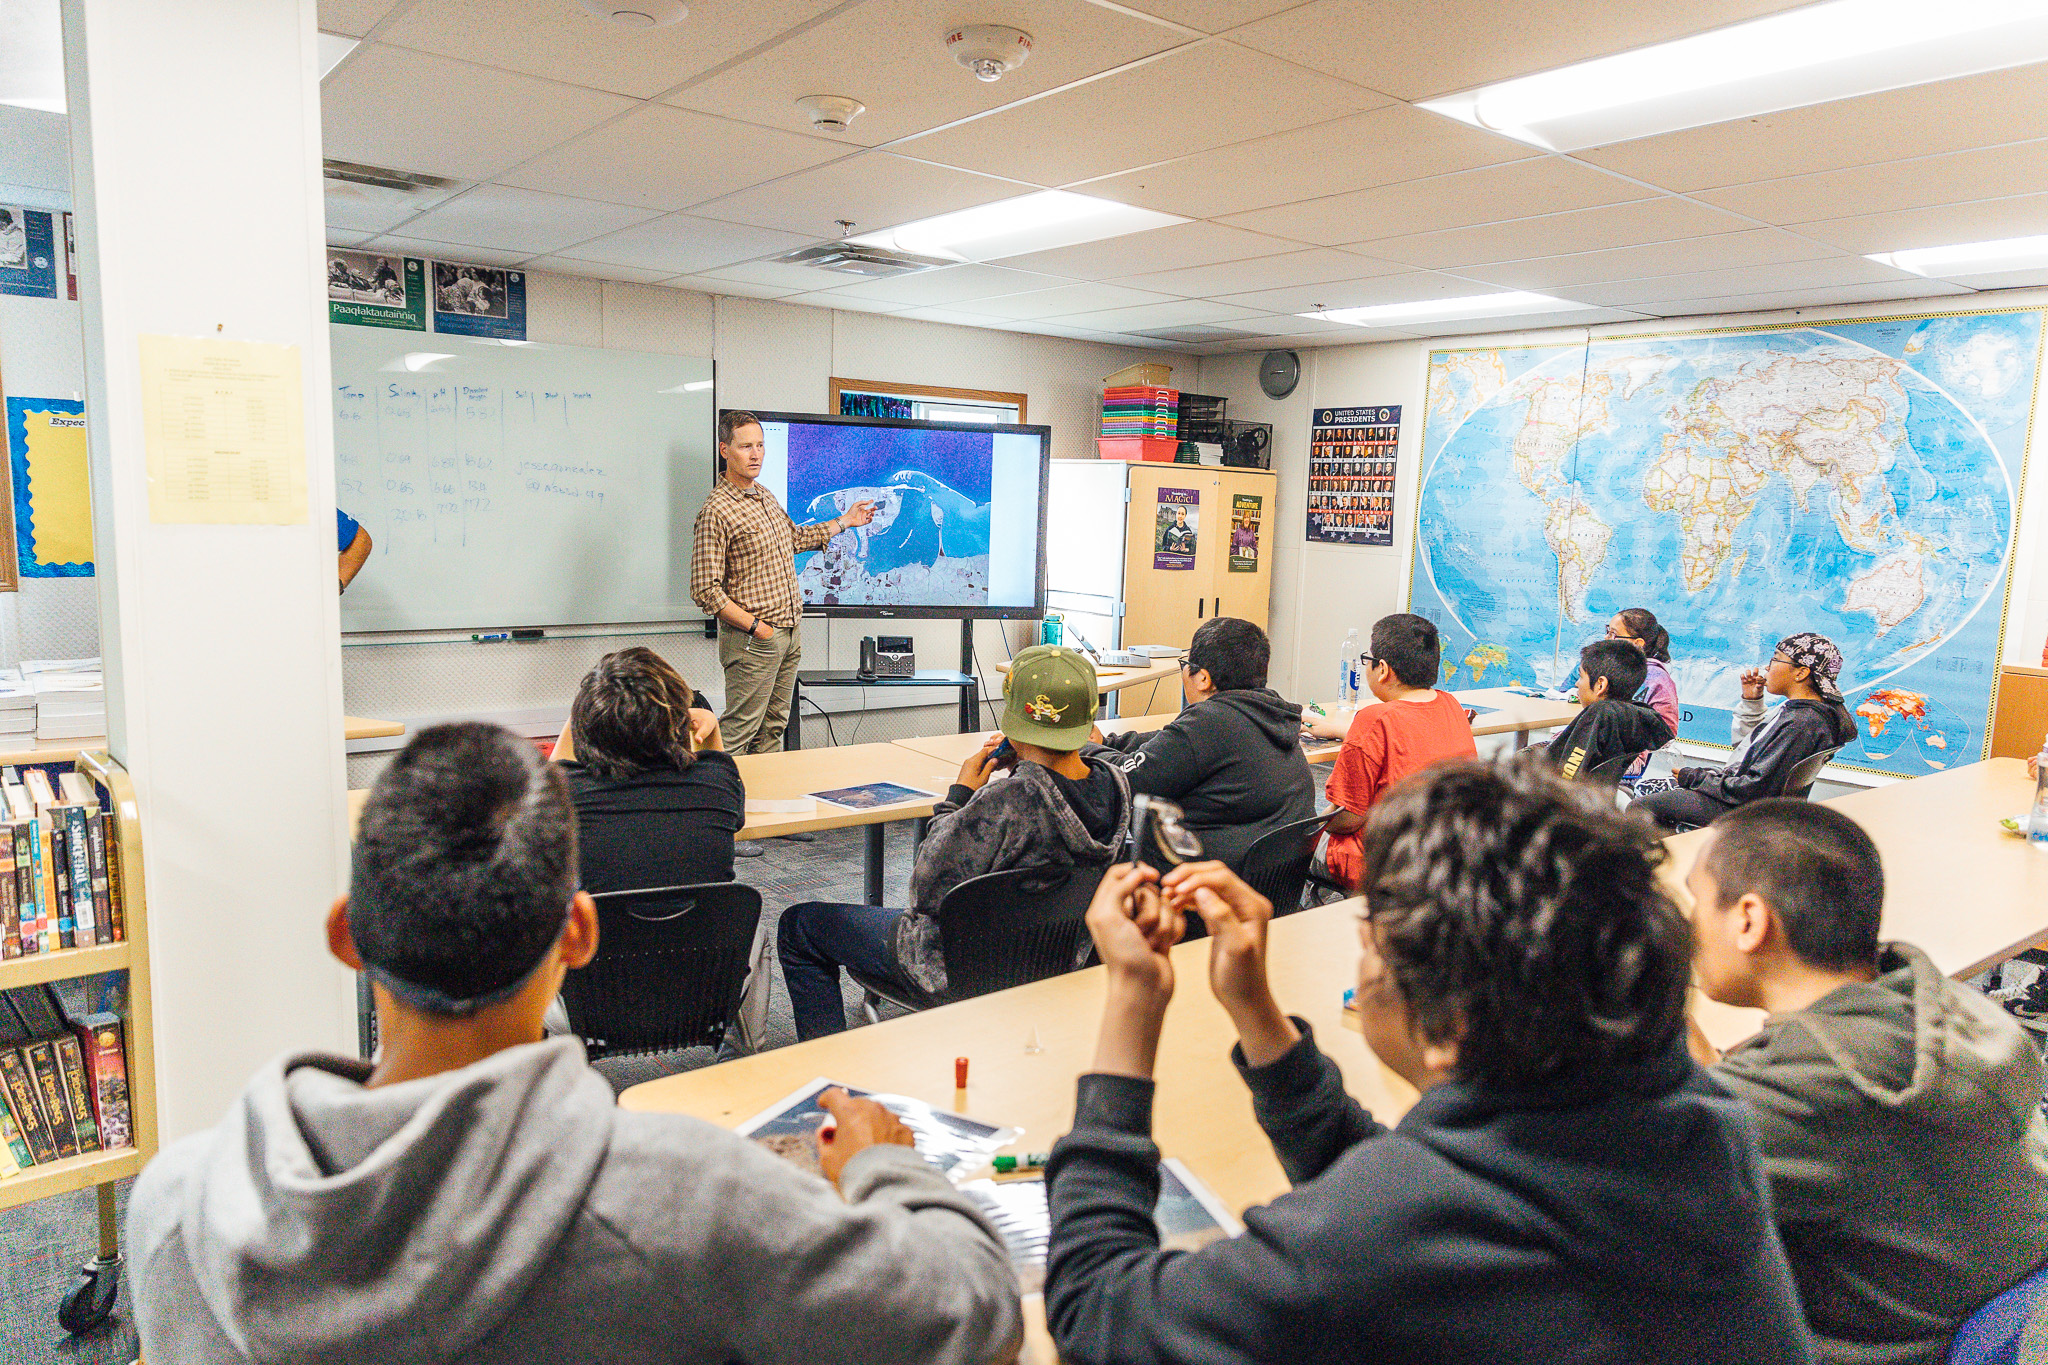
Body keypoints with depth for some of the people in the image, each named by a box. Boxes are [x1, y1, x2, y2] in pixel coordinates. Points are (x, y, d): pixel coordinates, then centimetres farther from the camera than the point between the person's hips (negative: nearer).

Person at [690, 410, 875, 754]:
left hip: (789, 633, 8)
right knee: (739, 732, -6)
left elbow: (795, 538, 31)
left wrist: (844, 521, 36)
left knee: (772, 727, 15)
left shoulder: (765, 496, 12)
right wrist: (754, 626, -18)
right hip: (752, 639, -8)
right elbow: (705, 590, -18)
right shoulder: (716, 510, -15)